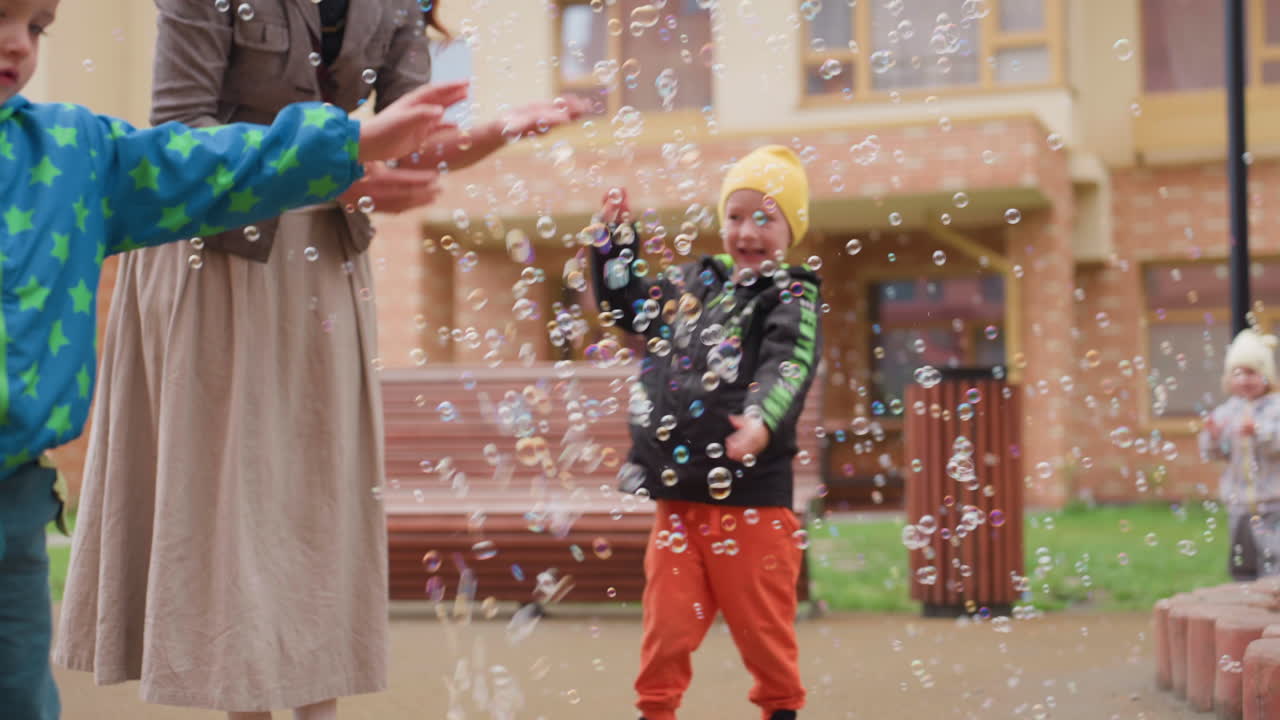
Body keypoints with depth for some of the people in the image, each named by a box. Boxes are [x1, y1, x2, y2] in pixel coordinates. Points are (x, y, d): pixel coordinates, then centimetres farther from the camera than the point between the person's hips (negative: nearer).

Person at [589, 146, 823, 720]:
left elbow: (788, 369, -24)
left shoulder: (792, 299, -5)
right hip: (677, 495, 5)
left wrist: (763, 421, -42)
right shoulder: (692, 283, 12)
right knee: (666, 625, 8)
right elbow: (624, 300, 29)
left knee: (762, 626, 7)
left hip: (752, 496, -4)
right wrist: (615, 237, 18)